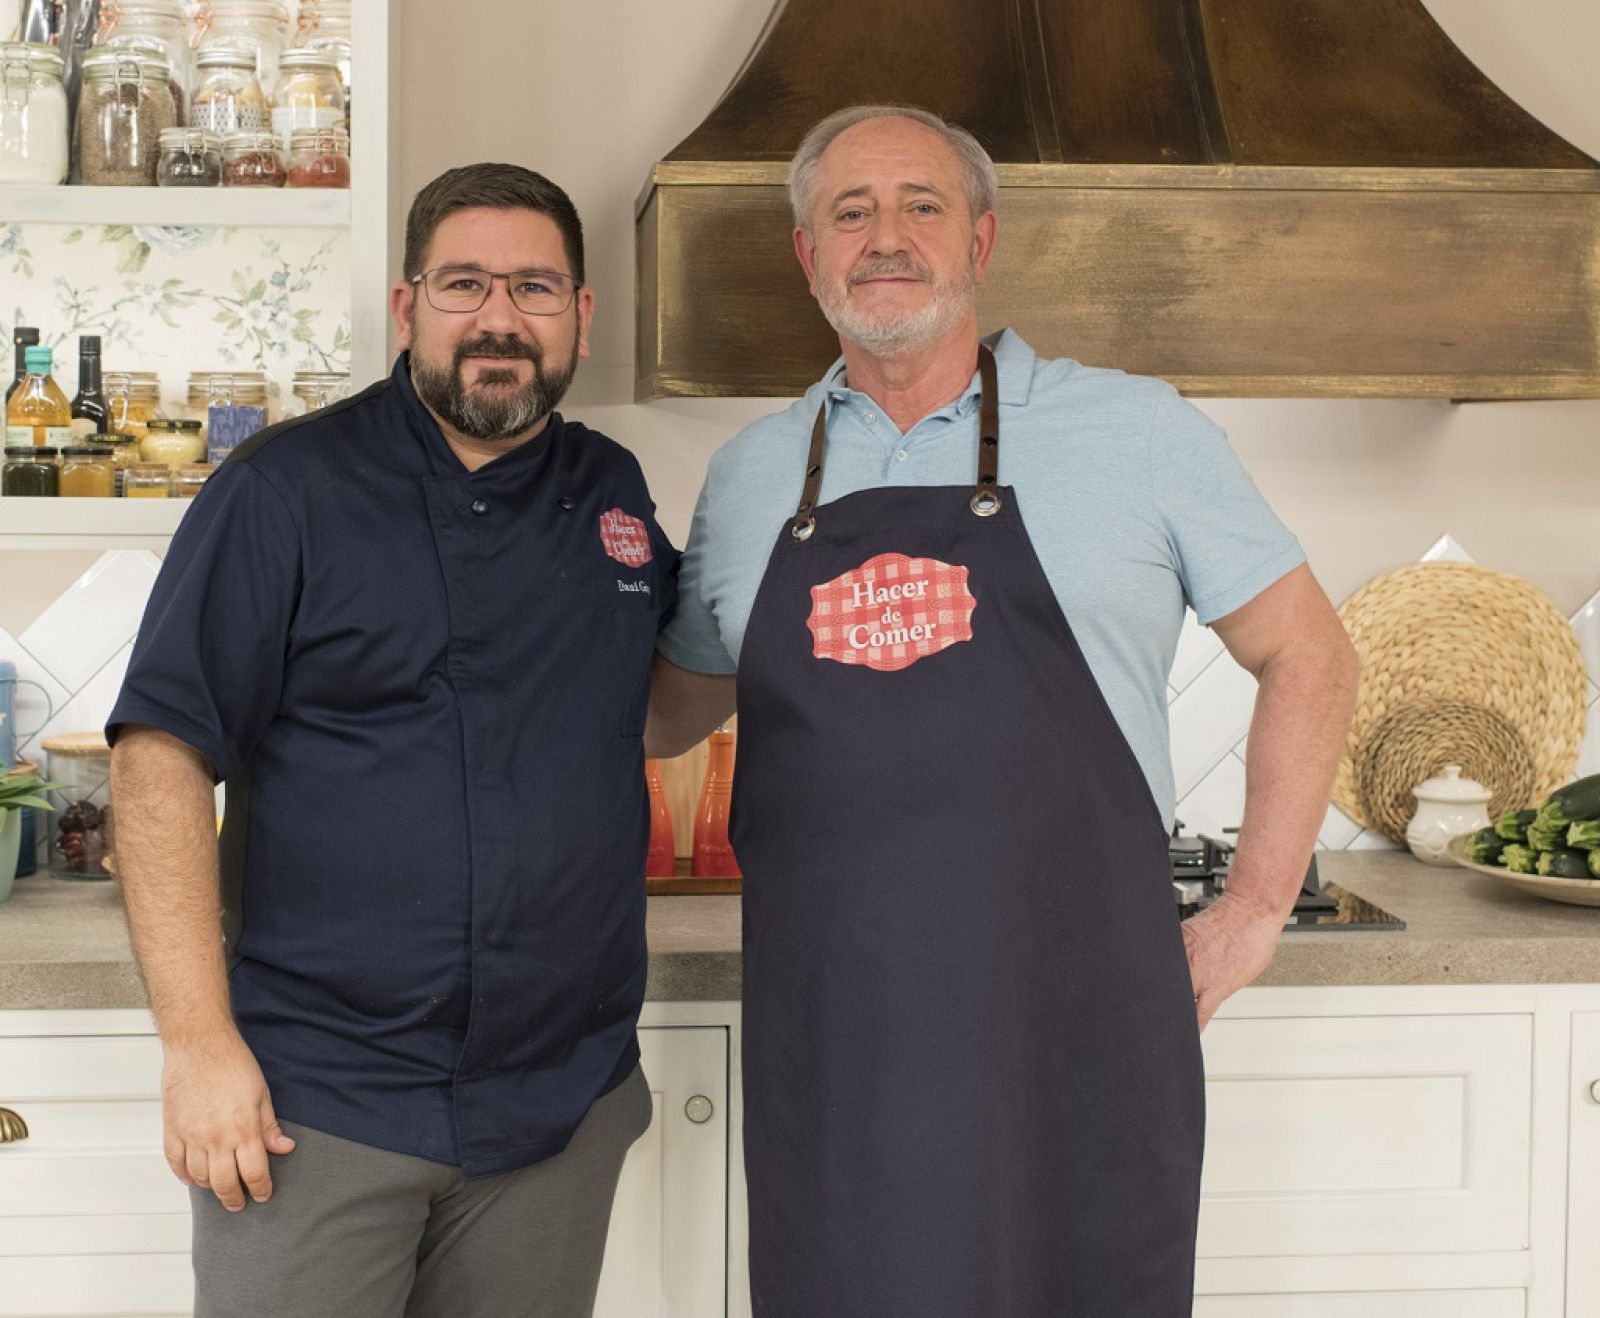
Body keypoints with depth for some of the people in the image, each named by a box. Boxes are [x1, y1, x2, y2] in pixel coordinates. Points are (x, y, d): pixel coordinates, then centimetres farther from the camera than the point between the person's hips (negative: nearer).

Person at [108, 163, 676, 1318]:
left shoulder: (618, 496, 9)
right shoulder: (282, 491, -5)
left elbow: (675, 701, 22)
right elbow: (162, 758, -9)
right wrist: (199, 1040, -15)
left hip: (563, 1102, 4)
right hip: (313, 1105, -4)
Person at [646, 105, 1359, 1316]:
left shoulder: (1139, 434, 3)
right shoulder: (750, 476, 12)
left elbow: (1306, 657, 9)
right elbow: (674, 711, 23)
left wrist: (1255, 911, 3)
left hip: (1081, 1031, -2)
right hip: (832, 1031, 2)